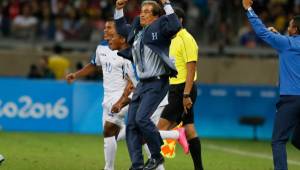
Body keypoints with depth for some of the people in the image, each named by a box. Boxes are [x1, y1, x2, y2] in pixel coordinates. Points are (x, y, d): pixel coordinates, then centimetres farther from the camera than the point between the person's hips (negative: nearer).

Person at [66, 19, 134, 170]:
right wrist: (76, 75, 18)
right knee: (110, 134, 8)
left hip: (122, 96, -7)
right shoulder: (102, 47, 7)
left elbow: (132, 80, -19)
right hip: (108, 96, 7)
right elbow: (94, 65, 26)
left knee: (108, 131, -12)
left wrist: (121, 100, -25)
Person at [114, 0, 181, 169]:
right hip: (142, 83, 8)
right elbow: (122, 28, 32)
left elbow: (175, 26, -30)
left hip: (157, 83, -8)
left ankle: (157, 156, -3)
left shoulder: (159, 29, -9)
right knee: (131, 124, 2)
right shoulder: (136, 30, 12)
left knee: (142, 118, -21)